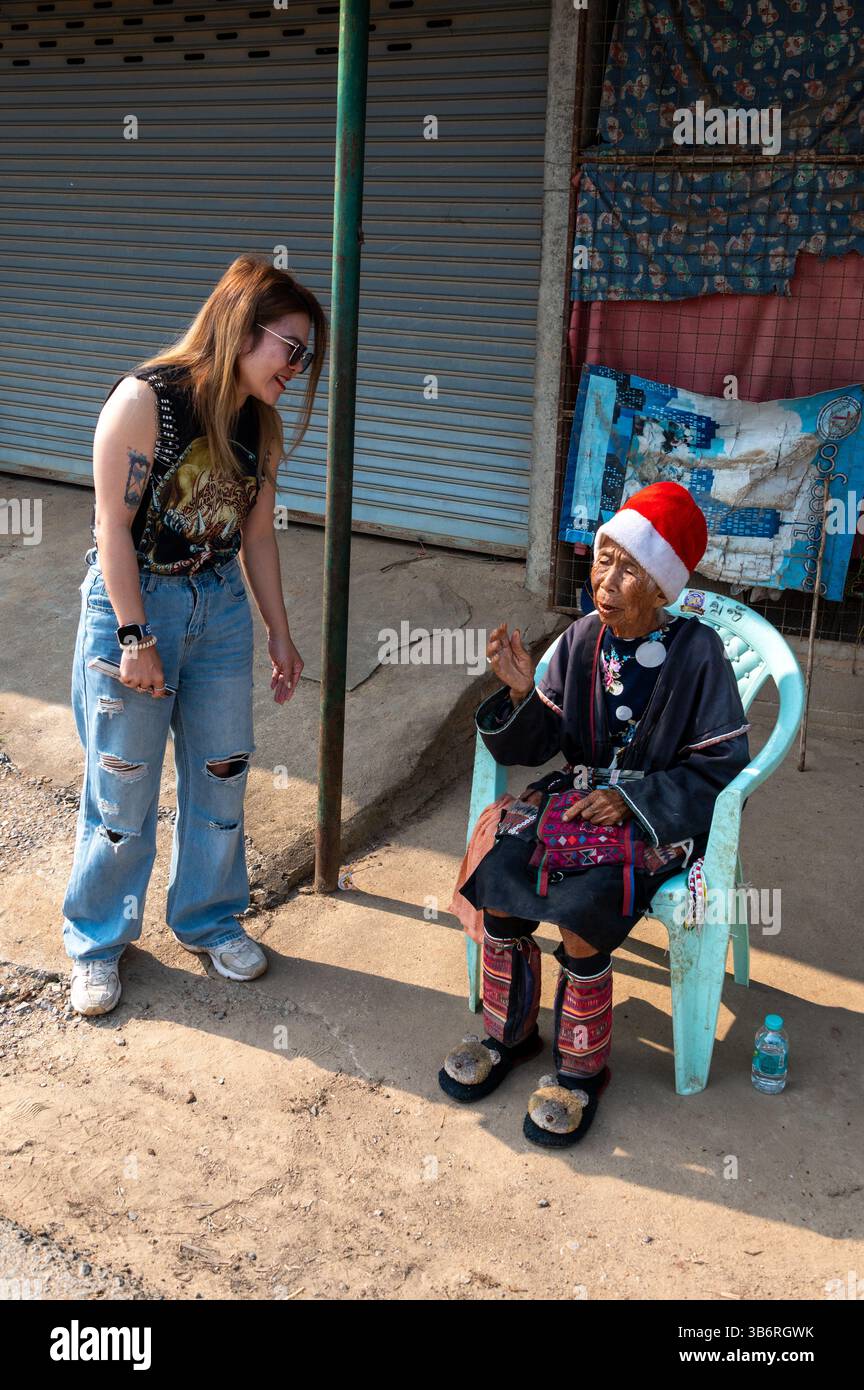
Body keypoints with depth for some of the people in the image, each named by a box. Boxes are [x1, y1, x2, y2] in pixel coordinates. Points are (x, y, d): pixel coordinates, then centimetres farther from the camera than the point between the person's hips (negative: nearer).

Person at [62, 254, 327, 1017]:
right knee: (123, 786, 3)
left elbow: (256, 535, 8)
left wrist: (281, 636, 10)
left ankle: (208, 918, 32)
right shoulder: (145, 400, -17)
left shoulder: (261, 426, 2)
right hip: (133, 604, -6)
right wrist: (135, 636, -18)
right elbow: (113, 525, -17)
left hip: (220, 605, 6)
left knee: (221, 774, 11)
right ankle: (98, 940, 23)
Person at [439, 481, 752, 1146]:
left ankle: (581, 1070, -2)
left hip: (660, 815, -4)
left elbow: (723, 762, -8)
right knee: (498, 872, -21)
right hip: (579, 792, 4)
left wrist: (634, 800, -17)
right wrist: (521, 694, -20)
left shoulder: (697, 652, -12)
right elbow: (540, 744, 1)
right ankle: (510, 1034, 4)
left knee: (582, 909, -28)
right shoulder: (583, 638, 0)